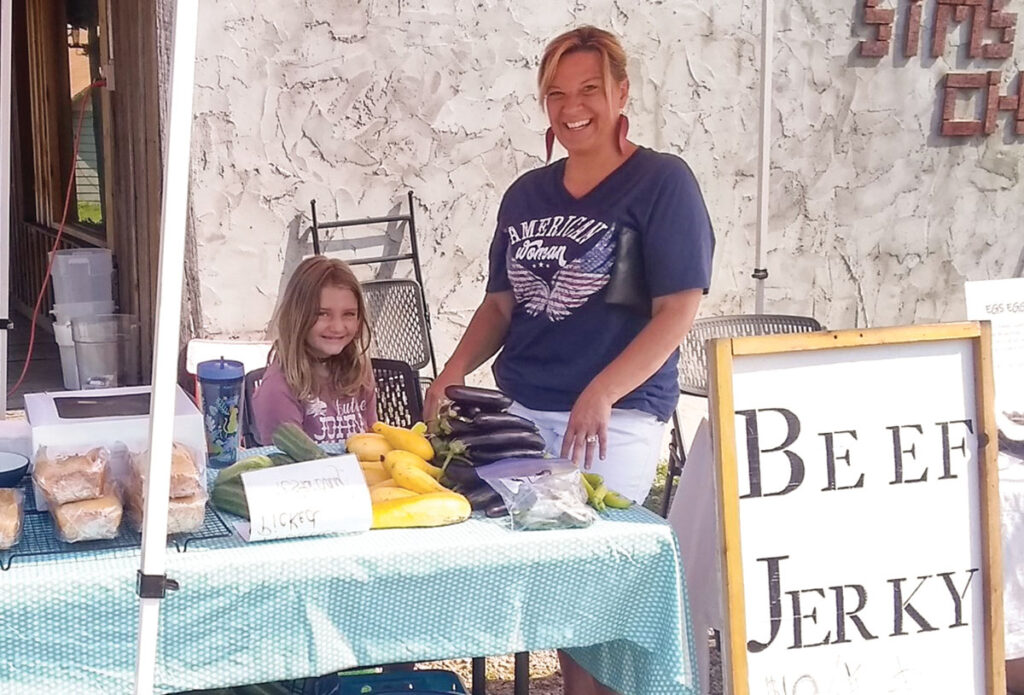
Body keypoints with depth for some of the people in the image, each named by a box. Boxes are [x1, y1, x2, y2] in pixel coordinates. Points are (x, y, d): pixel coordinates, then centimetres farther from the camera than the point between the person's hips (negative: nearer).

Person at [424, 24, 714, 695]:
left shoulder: (662, 181, -5)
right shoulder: (527, 194, 12)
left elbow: (678, 311, -12)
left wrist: (600, 396, -21)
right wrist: (454, 373, 0)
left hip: (617, 420, -5)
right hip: (519, 411, 5)